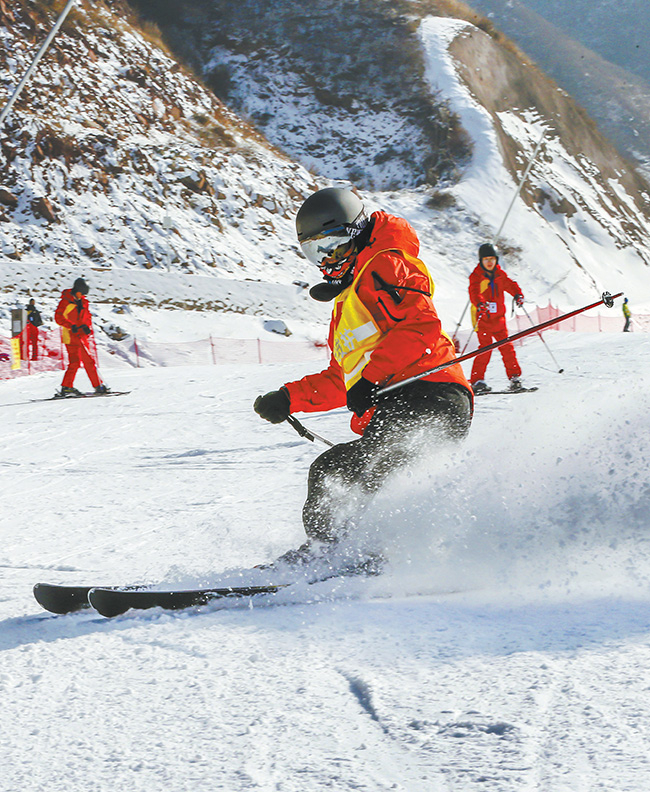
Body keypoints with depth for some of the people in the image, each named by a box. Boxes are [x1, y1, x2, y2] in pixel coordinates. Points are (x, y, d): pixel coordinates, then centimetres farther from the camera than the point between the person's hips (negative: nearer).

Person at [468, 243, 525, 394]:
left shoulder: (500, 275, 9)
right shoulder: (476, 276, -8)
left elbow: (510, 284, 8)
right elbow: (474, 292, -22)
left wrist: (518, 294, -14)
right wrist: (480, 303, -42)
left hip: (498, 318, 5)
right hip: (482, 319, -5)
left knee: (506, 346, 1)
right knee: (485, 347, -13)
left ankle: (514, 377, 10)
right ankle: (477, 380, -7)